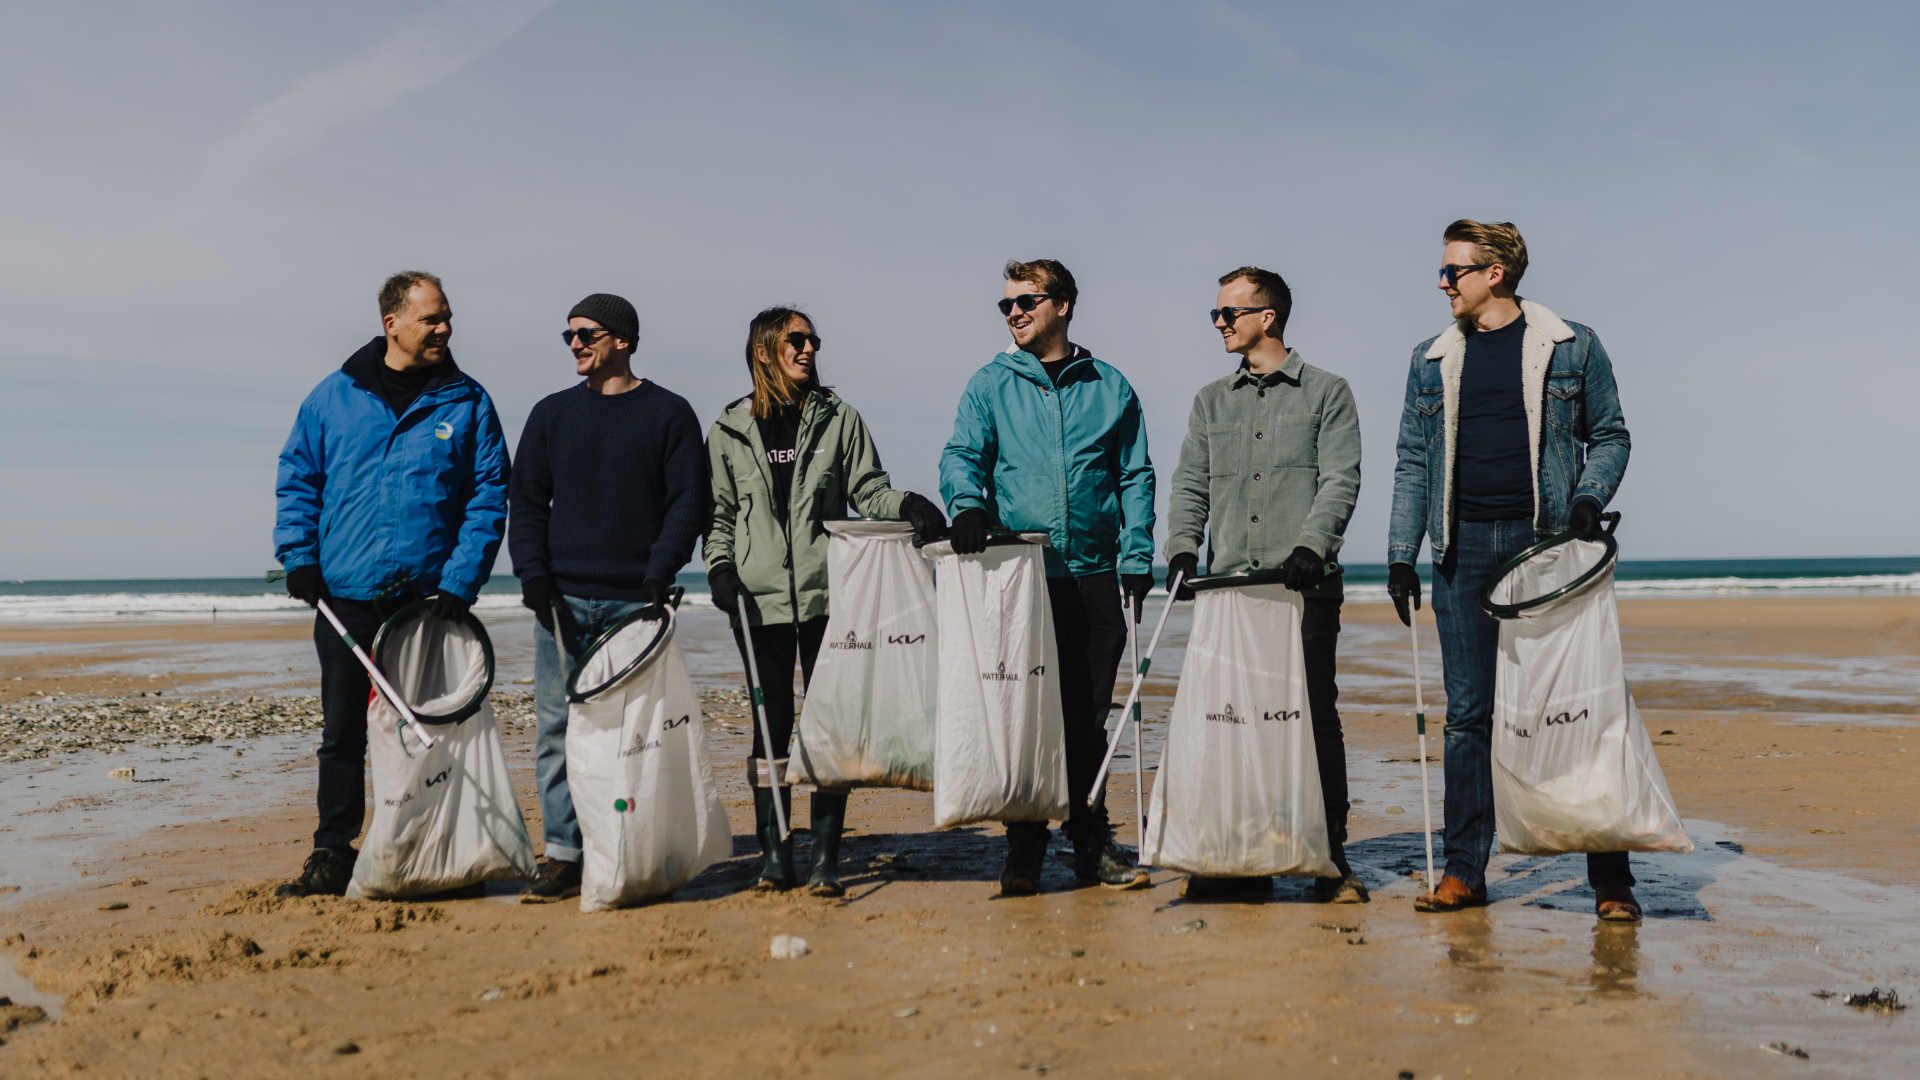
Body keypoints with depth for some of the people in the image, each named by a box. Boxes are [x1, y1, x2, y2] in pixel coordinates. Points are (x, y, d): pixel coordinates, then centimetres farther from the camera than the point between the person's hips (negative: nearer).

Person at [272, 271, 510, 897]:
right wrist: (298, 556, -2)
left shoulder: (467, 403, 2)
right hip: (345, 596, 1)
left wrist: (460, 582, -11)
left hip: (428, 597, -1)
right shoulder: (335, 397, 6)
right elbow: (297, 479, 11)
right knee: (342, 731, 8)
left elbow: (489, 497, -2)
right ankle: (333, 856, 17)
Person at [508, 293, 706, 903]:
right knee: (557, 727, -1)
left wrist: (658, 576, -13)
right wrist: (532, 571, -3)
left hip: (635, 602, -2)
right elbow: (527, 501, 12)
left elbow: (687, 504, -1)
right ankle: (563, 857, 3)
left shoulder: (669, 414, 5)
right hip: (561, 599, 3)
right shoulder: (552, 414, 14)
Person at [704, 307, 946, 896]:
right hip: (760, 598, 1)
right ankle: (774, 855, 14)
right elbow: (718, 512, 13)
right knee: (771, 724, 5)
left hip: (827, 594, 0)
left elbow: (868, 490, 4)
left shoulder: (839, 419, 8)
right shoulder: (730, 430, 10)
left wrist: (908, 505, -15)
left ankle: (826, 858, 4)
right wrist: (720, 567, -2)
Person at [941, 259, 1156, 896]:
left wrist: (1137, 558, 1)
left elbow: (1135, 477, 11)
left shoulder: (1110, 389, 11)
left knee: (1087, 716, 6)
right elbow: (962, 454, -3)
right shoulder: (991, 386, 9)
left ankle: (1092, 843, 19)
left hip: (1094, 575, 1)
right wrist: (967, 505, -25)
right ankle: (1024, 851, 9)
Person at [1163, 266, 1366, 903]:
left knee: (1313, 716, -4)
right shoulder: (1211, 402, 20)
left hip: (1304, 586, -4)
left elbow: (1339, 481, -3)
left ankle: (1331, 858, 4)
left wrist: (1310, 545, -18)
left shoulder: (1326, 393, 8)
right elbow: (1190, 484, 13)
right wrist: (1183, 547, -5)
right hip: (1227, 586, 4)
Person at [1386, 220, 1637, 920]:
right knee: (1467, 712, 5)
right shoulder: (1432, 361, 13)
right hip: (1462, 547, 3)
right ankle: (1464, 872, 12)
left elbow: (1609, 434, 9)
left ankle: (1610, 875, 6)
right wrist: (1401, 555, 6)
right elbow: (1413, 461, 12)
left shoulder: (1572, 346, 5)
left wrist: (1589, 497, -10)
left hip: (1547, 544, -2)